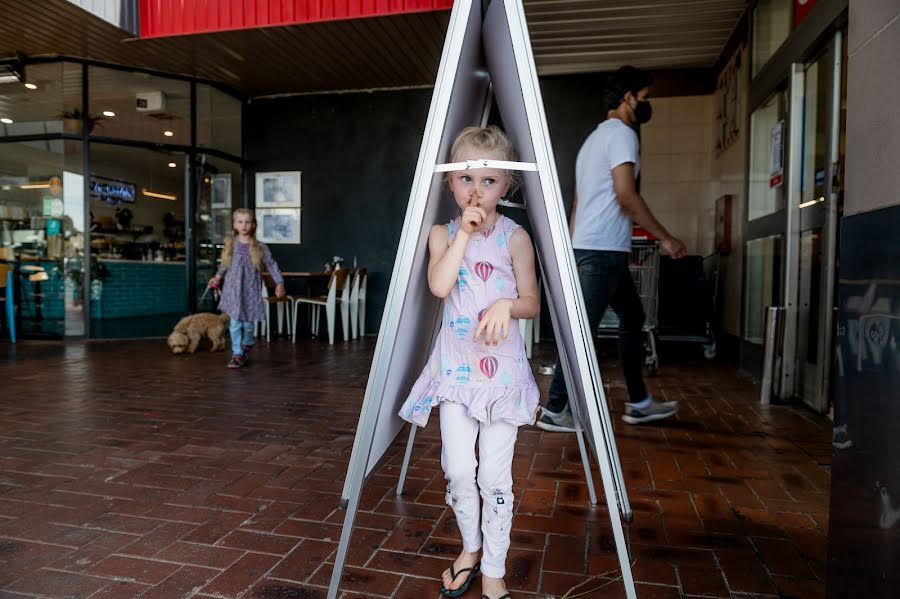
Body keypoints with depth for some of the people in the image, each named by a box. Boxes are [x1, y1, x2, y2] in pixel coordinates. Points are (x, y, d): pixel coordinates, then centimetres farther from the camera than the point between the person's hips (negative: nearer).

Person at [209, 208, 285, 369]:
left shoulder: (260, 247, -6)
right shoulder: (230, 244, 2)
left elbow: (271, 265, -1)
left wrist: (279, 282, -9)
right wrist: (218, 276, 30)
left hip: (251, 290, -2)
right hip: (233, 289, 2)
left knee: (248, 322, 4)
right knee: (235, 323, 0)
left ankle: (247, 344, 34)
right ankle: (237, 354, 10)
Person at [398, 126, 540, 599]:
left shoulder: (515, 237, -1)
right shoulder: (443, 234, 4)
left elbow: (532, 302, 1)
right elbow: (439, 285, -15)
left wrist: (507, 305, -20)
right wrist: (465, 232, -16)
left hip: (501, 365, -2)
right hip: (455, 364, 2)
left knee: (495, 475, 2)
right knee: (457, 469, 4)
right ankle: (470, 547, 32)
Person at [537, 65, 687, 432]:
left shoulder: (595, 138, 24)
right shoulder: (621, 133, -6)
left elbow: (578, 203, 21)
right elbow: (626, 195, -19)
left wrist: (569, 253, 21)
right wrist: (665, 237, -13)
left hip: (589, 247, 10)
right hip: (603, 249, -10)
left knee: (633, 317, 15)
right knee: (583, 328, -8)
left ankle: (639, 403, 22)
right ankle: (554, 409, -1)